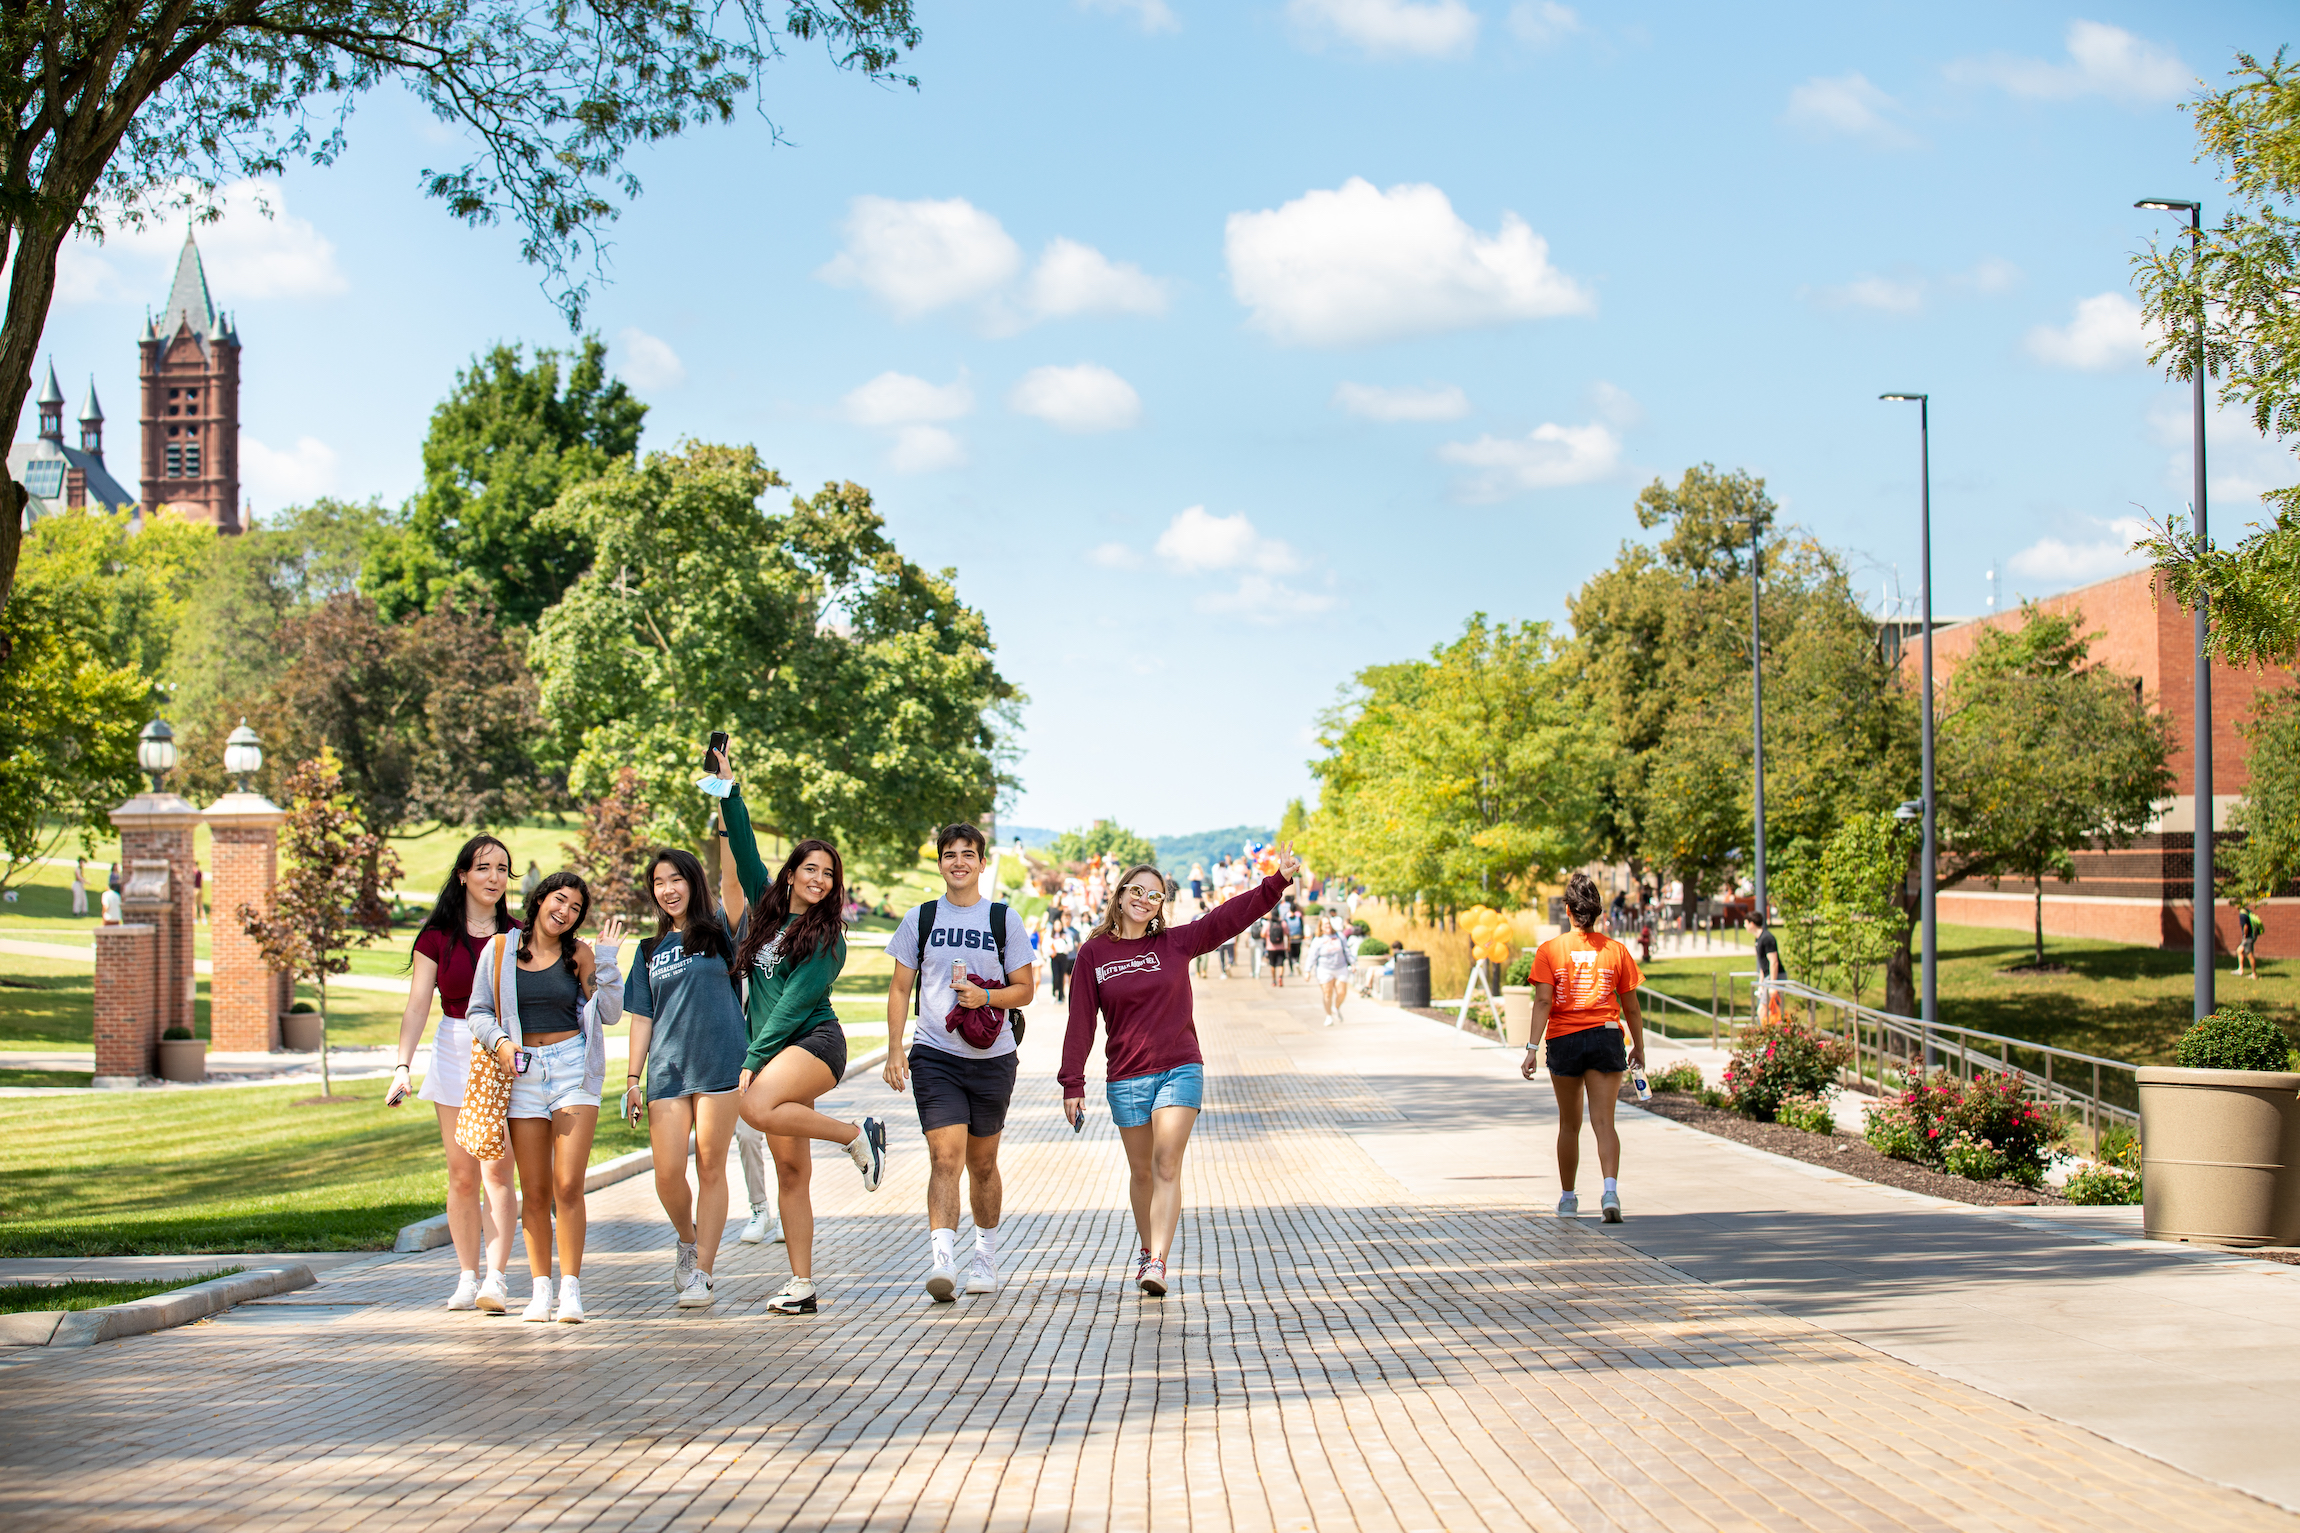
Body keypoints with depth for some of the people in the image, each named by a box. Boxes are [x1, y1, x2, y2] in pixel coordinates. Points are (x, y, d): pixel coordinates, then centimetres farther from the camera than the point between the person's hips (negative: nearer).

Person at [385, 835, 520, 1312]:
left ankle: (495, 1278, -12)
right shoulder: (437, 937, 3)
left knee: (497, 1171, -10)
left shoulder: (517, 937, 6)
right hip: (454, 1053, 1)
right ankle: (468, 1278, 9)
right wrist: (402, 1066, -14)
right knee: (462, 1176, 1)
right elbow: (417, 1007, -3)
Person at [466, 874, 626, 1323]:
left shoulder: (580, 955, 6)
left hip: (574, 1071, -1)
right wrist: (499, 1041, -8)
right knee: (534, 1192, 3)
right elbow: (477, 1011, 10)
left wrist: (606, 960, -5)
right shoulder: (499, 950, 6)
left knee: (568, 1186, -8)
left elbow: (610, 1013, 3)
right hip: (522, 1074, 1)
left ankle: (570, 1289, -3)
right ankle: (540, 1289, 12)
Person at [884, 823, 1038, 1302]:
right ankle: (941, 1260, -25)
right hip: (935, 1056, -1)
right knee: (946, 1157, -15)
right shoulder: (920, 919, 7)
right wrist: (894, 1050, -1)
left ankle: (985, 1256, 29)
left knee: (982, 1163, 12)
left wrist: (985, 997, -15)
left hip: (992, 1057, 1)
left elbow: (1025, 989, 5)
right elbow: (900, 989, 9)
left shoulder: (1003, 920, 5)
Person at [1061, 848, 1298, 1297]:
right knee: (1142, 1171, 11)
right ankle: (1147, 1251, 31)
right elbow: (1080, 1022, 2)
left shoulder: (1177, 943, 3)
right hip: (1126, 1079, 1)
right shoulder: (1094, 953, 2)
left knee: (1166, 1166, -13)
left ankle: (1158, 1263, -20)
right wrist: (1073, 1083, 0)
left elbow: (1232, 915, -3)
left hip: (1180, 1070, -1)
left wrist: (1279, 881, -14)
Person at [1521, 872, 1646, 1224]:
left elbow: (1543, 1001, -11)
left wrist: (1533, 1048, -12)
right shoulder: (1615, 950, 1)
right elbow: (1631, 1007, 5)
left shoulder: (1549, 950, -2)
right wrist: (1638, 1047, 17)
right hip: (1606, 1037, 0)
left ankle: (1568, 1198, 26)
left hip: (1564, 1040, 0)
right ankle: (1611, 1189, -25)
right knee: (1604, 1122, -3)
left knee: (1569, 1124, 15)